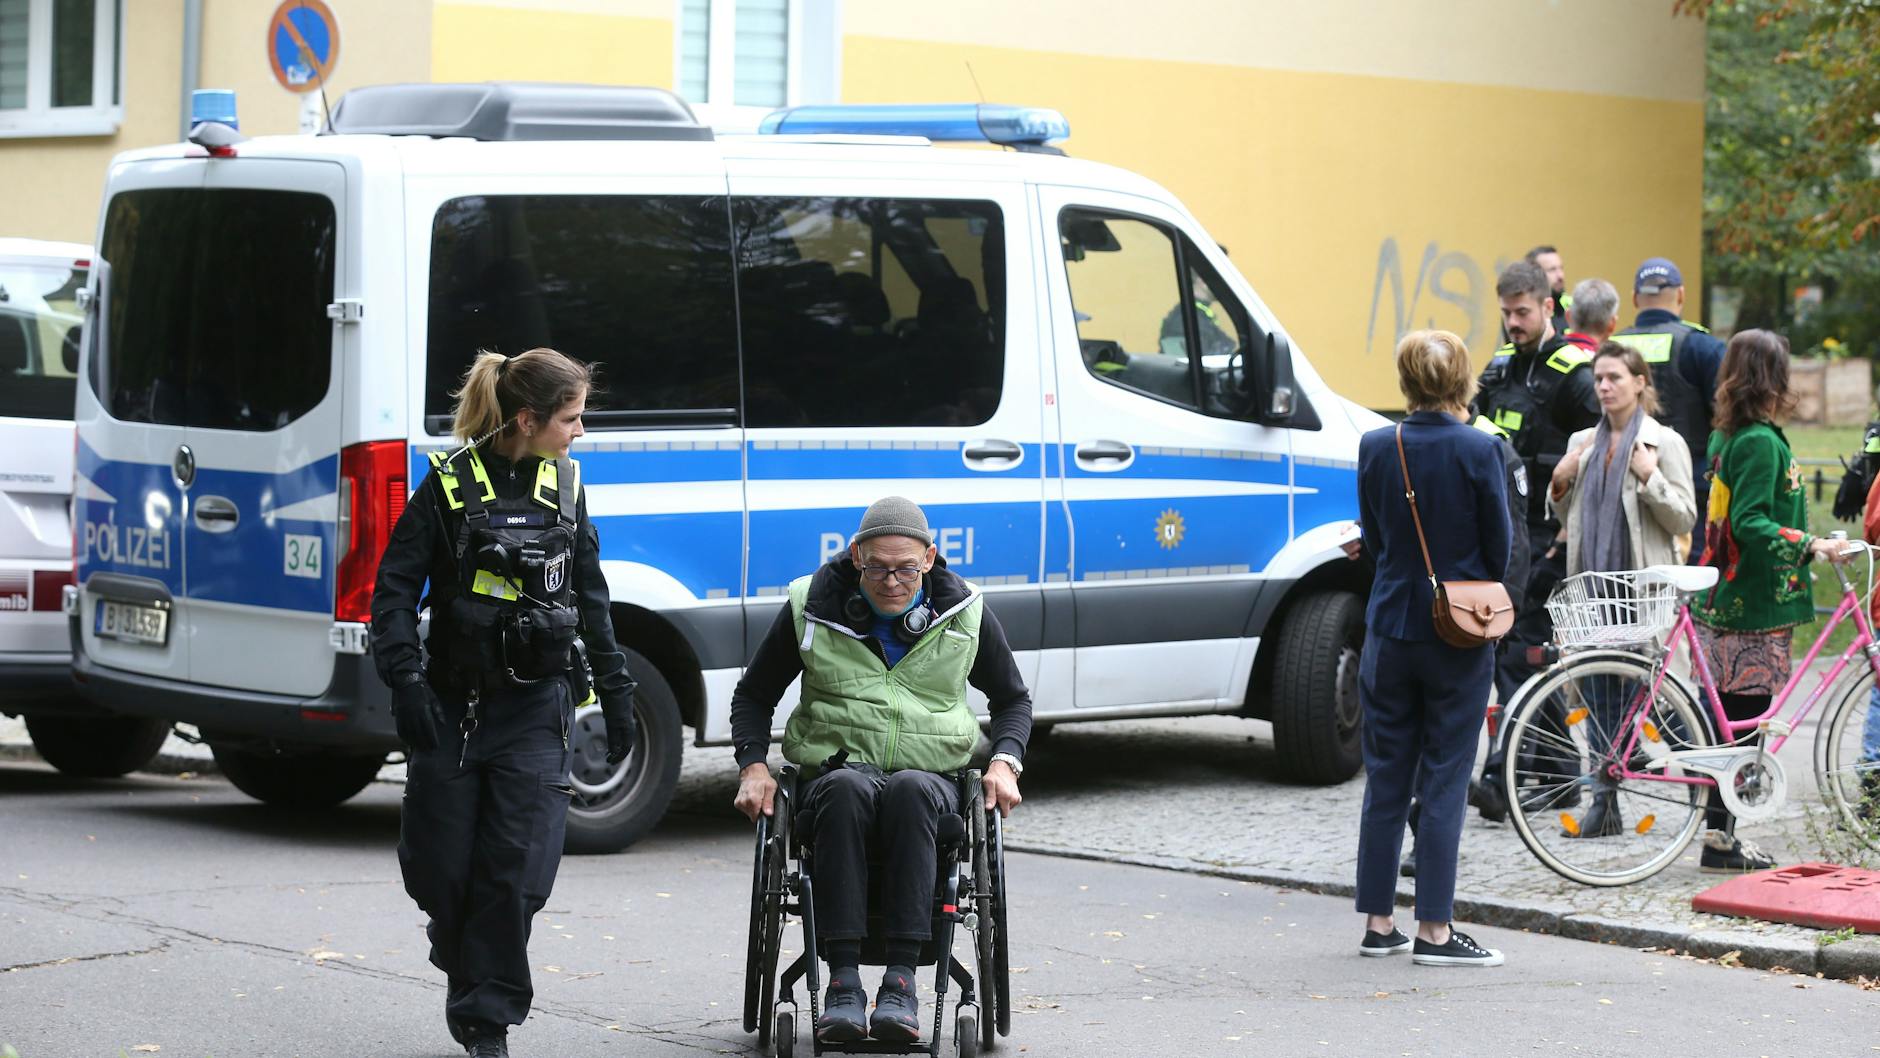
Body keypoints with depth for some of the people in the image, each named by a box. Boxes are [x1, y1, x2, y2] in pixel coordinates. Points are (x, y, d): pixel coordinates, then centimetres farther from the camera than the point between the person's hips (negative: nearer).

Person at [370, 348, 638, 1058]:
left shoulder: (563, 486, 7)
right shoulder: (451, 483, -6)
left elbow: (590, 597, 18)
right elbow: (395, 589, -5)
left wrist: (615, 693, 18)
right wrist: (406, 682, -15)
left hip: (536, 707, 2)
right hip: (455, 704, -2)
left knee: (518, 873, -7)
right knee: (441, 869, 4)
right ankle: (464, 969, 34)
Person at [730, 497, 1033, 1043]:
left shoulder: (966, 614, 7)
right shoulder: (812, 608, 4)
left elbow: (1013, 699, 21)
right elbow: (753, 694, 16)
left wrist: (1005, 763, 1)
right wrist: (753, 767, 0)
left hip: (933, 778, 0)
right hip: (838, 768, 0)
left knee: (910, 790, -39)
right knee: (846, 789, -39)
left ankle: (901, 980, -43)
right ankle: (843, 980, -42)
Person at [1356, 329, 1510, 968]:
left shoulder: (1376, 449, -3)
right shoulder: (1478, 451, -12)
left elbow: (1373, 538, 7)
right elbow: (1500, 545, -5)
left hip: (1390, 628, 3)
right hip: (1459, 636, -3)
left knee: (1385, 778, 11)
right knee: (1443, 782, 2)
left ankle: (1378, 923, 15)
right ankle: (1435, 930, 1)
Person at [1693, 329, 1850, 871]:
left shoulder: (1725, 436, 12)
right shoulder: (1762, 441, -15)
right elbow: (1749, 524, -22)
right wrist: (1809, 545, -22)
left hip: (1721, 600, 9)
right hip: (1756, 606, -9)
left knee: (1729, 719, 12)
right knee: (1745, 716, -5)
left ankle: (1721, 833, 15)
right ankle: (1719, 837, -3)